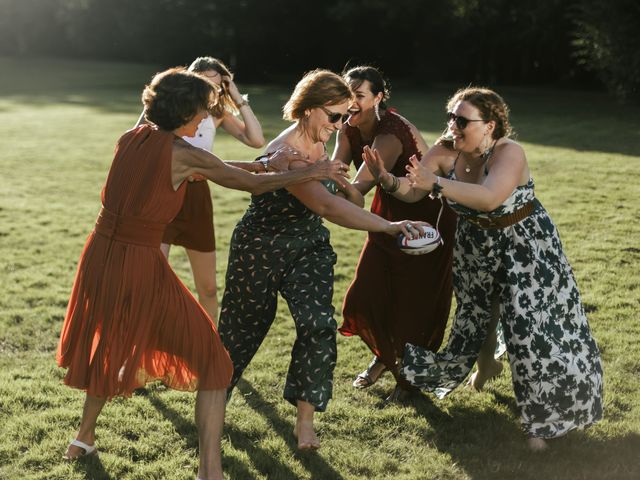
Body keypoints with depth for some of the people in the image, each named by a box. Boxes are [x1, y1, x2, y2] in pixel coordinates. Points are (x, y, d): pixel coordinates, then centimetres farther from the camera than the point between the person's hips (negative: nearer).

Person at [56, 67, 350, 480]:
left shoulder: (131, 139, 7)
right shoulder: (182, 154, -13)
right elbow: (253, 184, -4)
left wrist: (265, 164, 18)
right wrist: (315, 172, 8)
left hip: (100, 256, 7)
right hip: (141, 265, -7)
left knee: (108, 349, 31)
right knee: (210, 360, 5)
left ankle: (85, 437, 45)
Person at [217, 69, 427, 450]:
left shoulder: (317, 145, -4)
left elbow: (339, 194, 15)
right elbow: (327, 206, -42)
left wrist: (348, 189, -10)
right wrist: (388, 226, -48)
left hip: (309, 248, 6)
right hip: (262, 251, -6)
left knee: (319, 326, -15)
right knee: (244, 329, 13)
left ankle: (305, 419, -3)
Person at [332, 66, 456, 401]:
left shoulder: (392, 132, -30)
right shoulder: (349, 130, -6)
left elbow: (359, 187, -41)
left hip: (427, 216, -7)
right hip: (389, 215, 7)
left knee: (414, 301, 0)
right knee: (362, 298, 5)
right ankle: (384, 356, 32)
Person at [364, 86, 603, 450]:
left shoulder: (509, 153, -30)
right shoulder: (446, 151, -14)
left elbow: (489, 198, -48)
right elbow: (412, 192, -17)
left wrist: (436, 183, -56)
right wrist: (386, 177, -38)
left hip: (524, 246, -6)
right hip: (476, 245, 6)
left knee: (534, 327, -7)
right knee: (476, 312, 22)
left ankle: (544, 419, 8)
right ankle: (487, 362, 55)